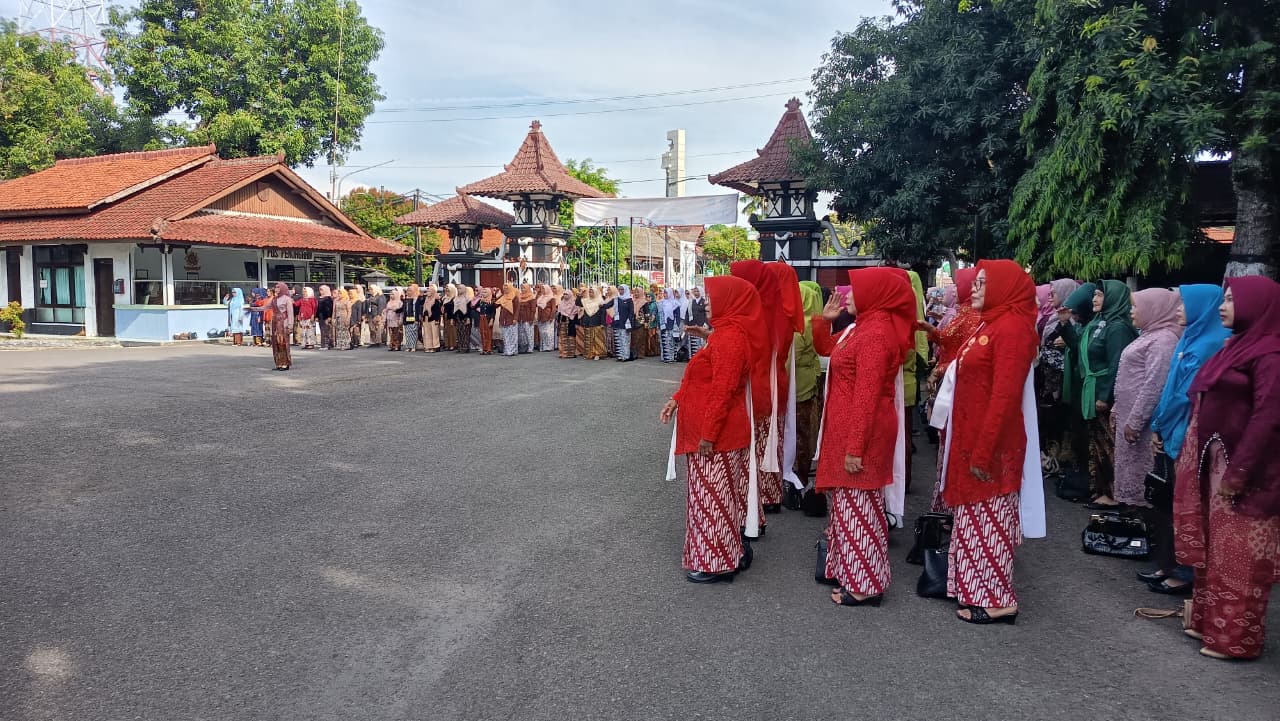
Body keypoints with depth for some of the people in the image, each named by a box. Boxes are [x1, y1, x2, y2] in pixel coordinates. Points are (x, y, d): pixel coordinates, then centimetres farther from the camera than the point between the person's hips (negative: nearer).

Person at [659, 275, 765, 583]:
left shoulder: (729, 338, -20)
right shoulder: (727, 332, 13)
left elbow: (722, 391, -24)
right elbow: (705, 379, 20)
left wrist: (707, 435, -23)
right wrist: (677, 399, 14)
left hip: (717, 435, -10)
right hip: (716, 432, 10)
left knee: (713, 496, 1)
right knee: (715, 495, 18)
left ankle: (718, 563, 13)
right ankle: (729, 553, 29)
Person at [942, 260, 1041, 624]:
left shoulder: (1011, 328, -17)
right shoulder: (990, 324, 14)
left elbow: (1005, 396, -23)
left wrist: (983, 451, -23)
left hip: (991, 443, -10)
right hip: (972, 438, 10)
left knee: (988, 519, 0)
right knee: (977, 517, 16)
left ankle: (996, 600, 11)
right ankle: (978, 590, 27)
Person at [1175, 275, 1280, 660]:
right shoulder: (1238, 345, 13)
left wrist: (1239, 472, -22)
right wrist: (1196, 458, 12)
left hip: (1243, 469, -9)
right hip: (1216, 463, 9)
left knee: (1238, 554, 1)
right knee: (1216, 548, 15)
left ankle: (1234, 637, 11)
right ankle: (1210, 620, 26)